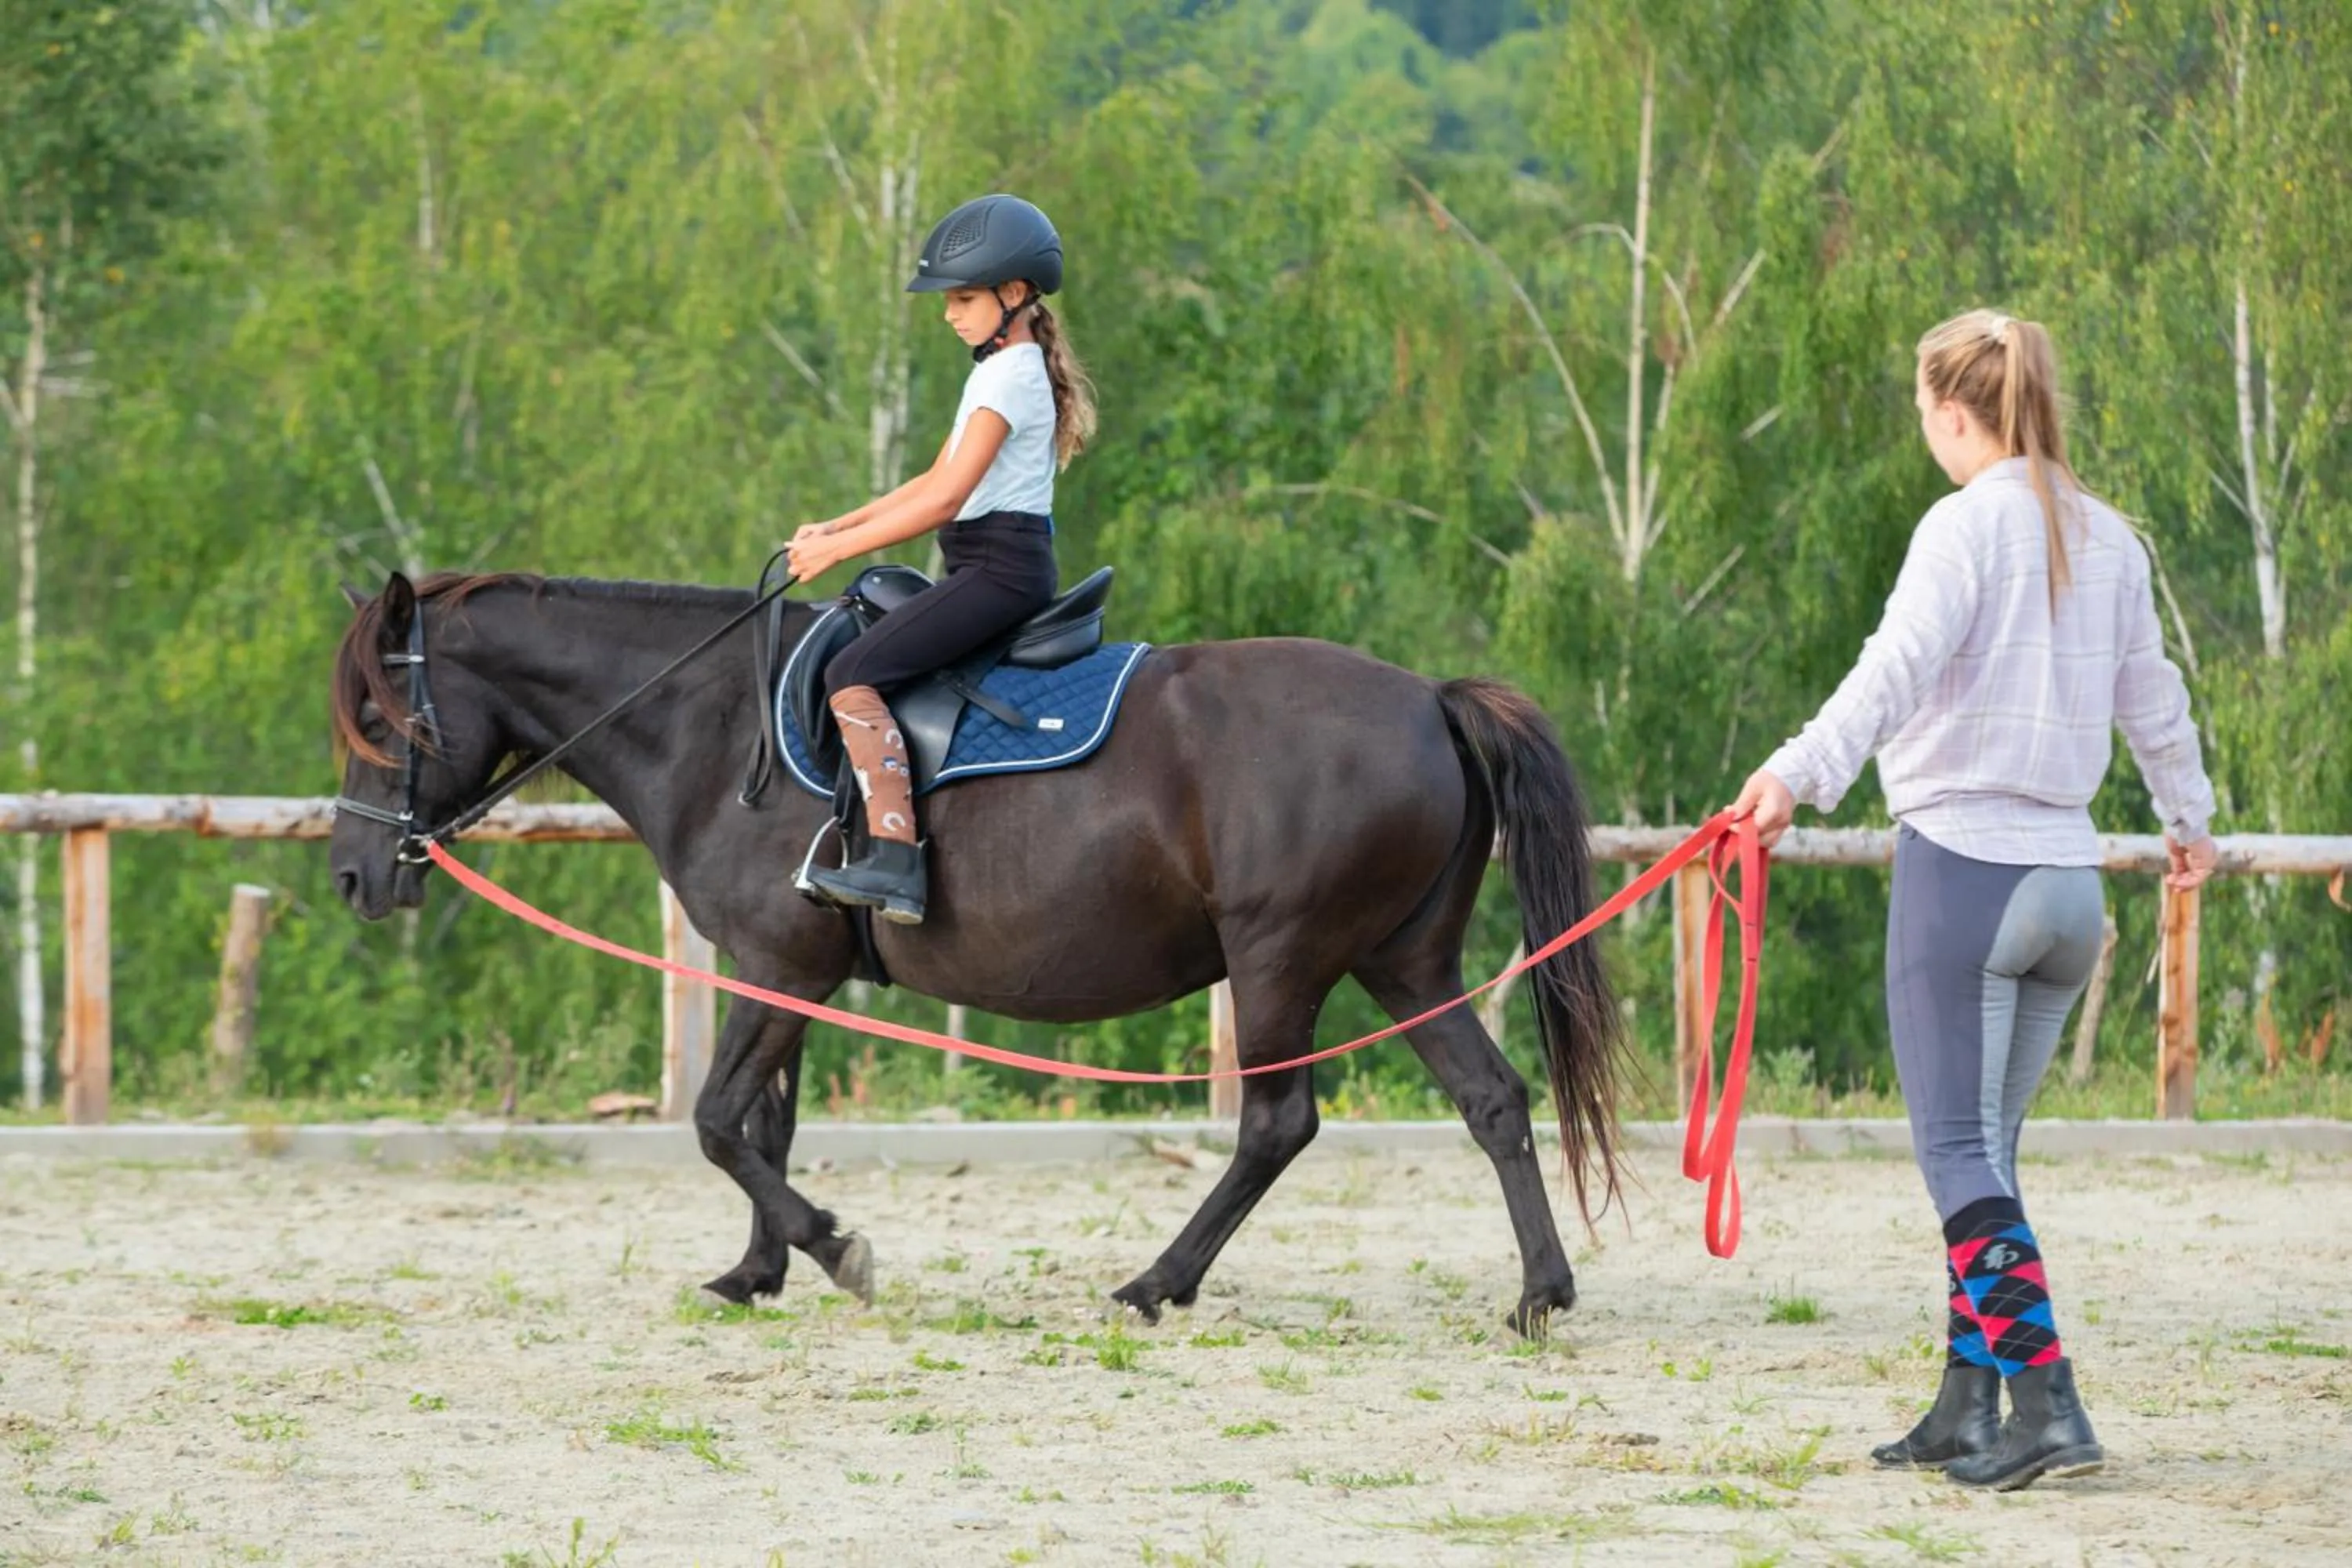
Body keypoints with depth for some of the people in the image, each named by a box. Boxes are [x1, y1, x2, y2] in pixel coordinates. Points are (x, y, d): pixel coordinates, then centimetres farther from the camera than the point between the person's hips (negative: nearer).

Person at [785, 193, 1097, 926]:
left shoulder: (1009, 377, -13)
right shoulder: (1001, 371, 19)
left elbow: (945, 500, -21)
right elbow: (937, 480, 22)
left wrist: (838, 548, -16)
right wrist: (835, 527, 14)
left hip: (1000, 567, -11)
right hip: (994, 568, 11)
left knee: (854, 674, -21)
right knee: (859, 652, 23)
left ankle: (895, 859, -32)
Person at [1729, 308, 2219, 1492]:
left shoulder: (1970, 525, -9)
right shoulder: (2109, 540, 12)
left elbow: (1899, 666, -25)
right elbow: (2151, 698, 24)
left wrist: (1800, 772, -38)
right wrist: (2189, 819, 41)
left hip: (1962, 865, -7)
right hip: (2069, 882, 7)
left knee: (1959, 1149, -6)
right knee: (1985, 1146, 15)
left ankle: (2046, 1406, -17)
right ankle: (1968, 1408, 18)